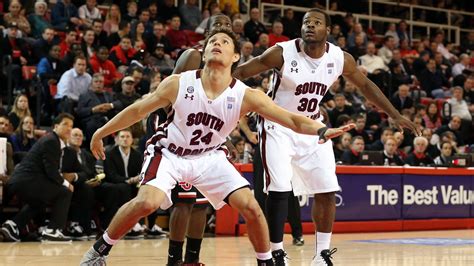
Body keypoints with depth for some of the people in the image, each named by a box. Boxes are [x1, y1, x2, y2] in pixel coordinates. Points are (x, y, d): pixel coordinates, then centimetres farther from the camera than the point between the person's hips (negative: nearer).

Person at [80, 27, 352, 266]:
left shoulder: (246, 95, -18)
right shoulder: (178, 84, -19)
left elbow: (293, 119, -24)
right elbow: (139, 109, -5)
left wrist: (322, 130, -44)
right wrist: (101, 133, 3)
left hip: (208, 157, 2)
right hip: (168, 152, -2)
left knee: (250, 205, -13)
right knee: (147, 202, -27)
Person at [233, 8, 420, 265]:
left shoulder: (341, 59, -10)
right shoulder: (282, 53, -21)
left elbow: (365, 84, 7)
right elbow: (240, 72, -17)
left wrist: (396, 116, 7)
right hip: (279, 126, -4)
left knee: (327, 192, 2)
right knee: (279, 190, -16)